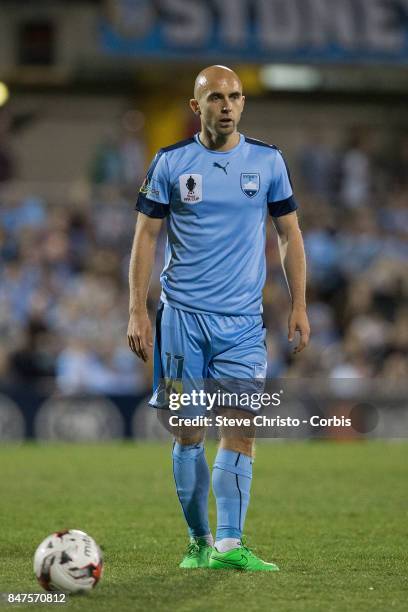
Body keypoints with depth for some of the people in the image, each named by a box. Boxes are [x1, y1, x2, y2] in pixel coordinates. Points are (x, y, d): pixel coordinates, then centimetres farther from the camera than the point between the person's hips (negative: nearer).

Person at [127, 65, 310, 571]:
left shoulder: (268, 161, 5)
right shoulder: (170, 163, 2)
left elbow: (289, 234, 11)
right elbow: (146, 237, 4)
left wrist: (299, 306, 4)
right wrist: (137, 312, -3)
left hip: (243, 318, 0)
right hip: (182, 314, 0)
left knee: (239, 428, -10)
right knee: (188, 433, 2)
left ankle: (229, 544, -13)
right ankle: (198, 541, 14)